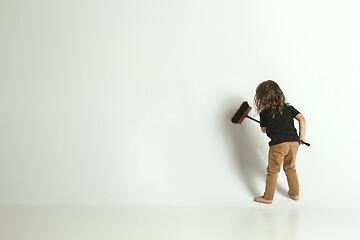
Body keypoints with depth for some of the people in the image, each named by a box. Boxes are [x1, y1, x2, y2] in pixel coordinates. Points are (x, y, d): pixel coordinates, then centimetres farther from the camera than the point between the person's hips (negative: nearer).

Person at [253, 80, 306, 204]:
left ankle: (268, 197, 15)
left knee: (272, 171, 8)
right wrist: (302, 136, 10)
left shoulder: (264, 113, 1)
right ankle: (295, 194, 30)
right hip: (294, 142, 5)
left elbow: (264, 130, 13)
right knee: (290, 168, 22)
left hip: (278, 144, -5)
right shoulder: (288, 107, 10)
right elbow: (301, 119, 4)